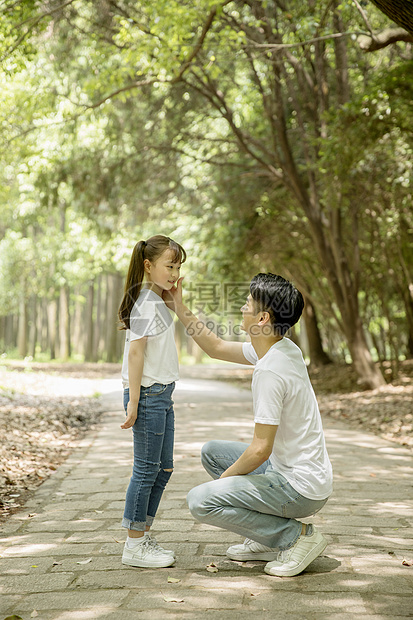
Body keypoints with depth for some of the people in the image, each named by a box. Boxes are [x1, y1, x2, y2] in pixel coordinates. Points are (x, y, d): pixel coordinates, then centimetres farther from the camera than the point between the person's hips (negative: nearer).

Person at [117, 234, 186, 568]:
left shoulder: (160, 302, 15)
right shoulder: (146, 303, -15)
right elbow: (135, 352, -19)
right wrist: (133, 401, -21)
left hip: (162, 394, 10)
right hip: (148, 394, -10)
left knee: (163, 468, 14)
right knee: (147, 469, -3)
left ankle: (144, 536, 24)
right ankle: (134, 546, 8)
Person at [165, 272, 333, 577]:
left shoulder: (270, 370, -26)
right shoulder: (281, 348, 3)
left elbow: (260, 450, -24)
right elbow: (218, 347, 18)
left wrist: (226, 477, -6)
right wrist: (179, 307, 14)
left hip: (301, 487, -9)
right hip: (292, 470, 9)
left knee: (200, 501, -13)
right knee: (212, 451, 18)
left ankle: (298, 535, -4)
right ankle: (269, 539, 17)